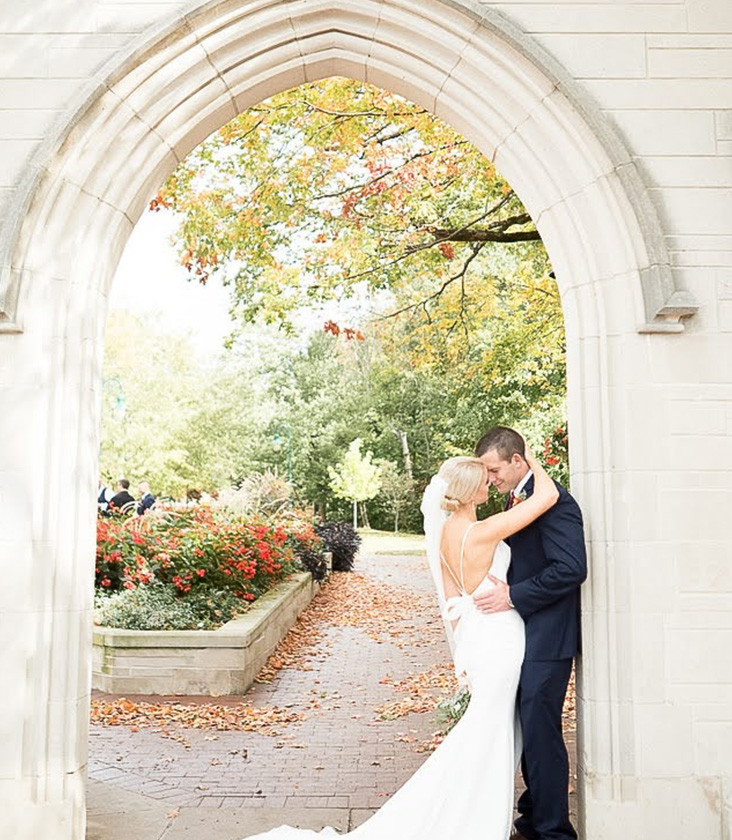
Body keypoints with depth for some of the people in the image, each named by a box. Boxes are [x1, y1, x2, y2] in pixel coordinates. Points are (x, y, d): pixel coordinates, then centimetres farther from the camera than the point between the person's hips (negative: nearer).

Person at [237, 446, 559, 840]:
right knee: (484, 739, 4)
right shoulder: (481, 533, -24)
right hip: (498, 636, -8)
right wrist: (530, 459, -7)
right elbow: (548, 495, -23)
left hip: (474, 635, 8)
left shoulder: (446, 531, 2)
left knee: (490, 739, 21)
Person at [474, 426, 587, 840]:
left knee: (541, 732, 0)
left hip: (547, 639, -9)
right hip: (524, 635, 9)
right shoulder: (517, 499, 12)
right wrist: (502, 591, 6)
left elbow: (572, 568, -25)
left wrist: (513, 596, -22)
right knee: (529, 730, 18)